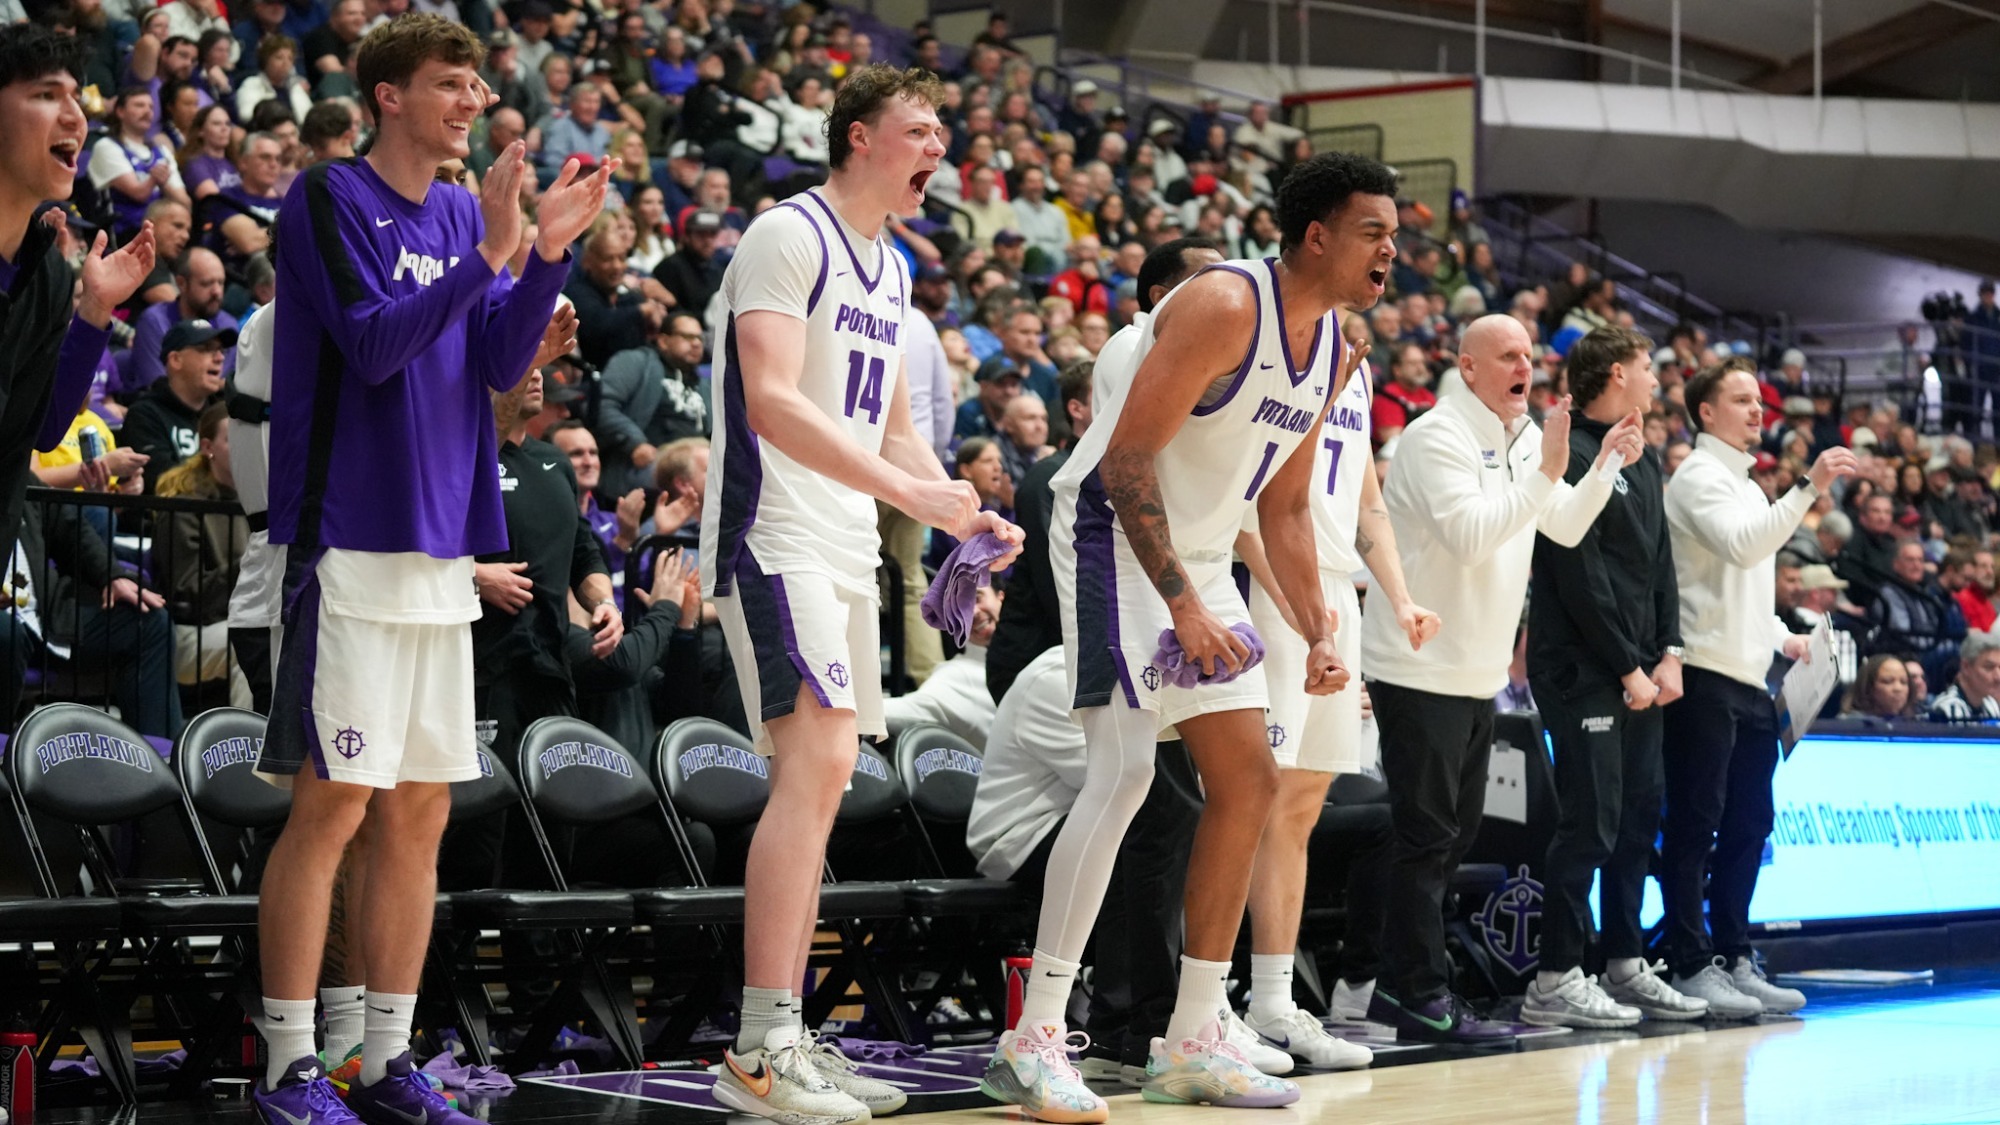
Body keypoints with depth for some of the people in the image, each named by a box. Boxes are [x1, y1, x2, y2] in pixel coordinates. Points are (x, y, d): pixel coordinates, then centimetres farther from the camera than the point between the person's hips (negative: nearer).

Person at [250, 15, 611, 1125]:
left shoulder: (460, 213, 15)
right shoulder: (328, 197, -6)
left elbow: (499, 362, 10)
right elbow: (372, 344, -16)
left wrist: (549, 250, -3)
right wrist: (488, 255, -21)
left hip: (441, 552, 7)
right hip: (350, 543, -7)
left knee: (419, 811, 8)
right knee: (332, 803, -7)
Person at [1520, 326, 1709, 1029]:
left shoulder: (1644, 462, 18)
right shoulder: (1572, 457, -10)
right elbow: (1580, 577, -15)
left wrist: (1668, 654, 5)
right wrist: (1630, 669, -13)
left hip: (1638, 674, 9)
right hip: (1584, 671, -9)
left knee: (1640, 817, 9)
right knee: (1591, 821, -10)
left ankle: (1625, 966, 17)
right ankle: (1555, 981, -6)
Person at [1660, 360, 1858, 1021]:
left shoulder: (1748, 486, 23)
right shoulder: (1699, 477, -6)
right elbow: (1741, 546, -24)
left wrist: (1781, 636, 14)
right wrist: (1810, 488, -29)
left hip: (1749, 679, 9)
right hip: (1705, 674, -9)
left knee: (1748, 826, 10)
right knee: (1695, 827, -7)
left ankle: (1734, 960, 15)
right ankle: (1693, 967, -6)